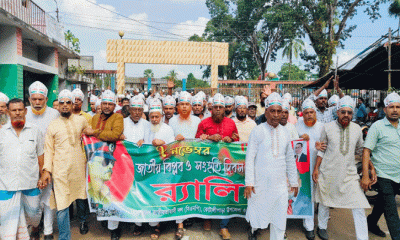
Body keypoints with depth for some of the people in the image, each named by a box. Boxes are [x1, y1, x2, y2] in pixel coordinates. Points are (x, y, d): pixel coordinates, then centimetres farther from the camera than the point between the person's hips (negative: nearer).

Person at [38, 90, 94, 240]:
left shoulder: (81, 120, 9)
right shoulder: (52, 126, 5)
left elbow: (90, 131, 29)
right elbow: (48, 149, 2)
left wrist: (91, 132, 7)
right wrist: (46, 170, -6)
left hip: (79, 167, 2)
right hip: (60, 169, -2)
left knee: (81, 197, 15)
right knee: (61, 204, -4)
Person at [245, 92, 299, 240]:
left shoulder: (284, 132, 6)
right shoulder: (258, 131, -7)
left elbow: (290, 159, 12)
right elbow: (250, 158, -8)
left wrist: (294, 182, 13)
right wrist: (249, 183, -12)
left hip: (280, 184, 4)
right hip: (260, 183, -3)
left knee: (280, 219, 9)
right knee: (257, 212, 10)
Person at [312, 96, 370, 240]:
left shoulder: (357, 129, 1)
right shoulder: (328, 127, -5)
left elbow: (361, 150, 12)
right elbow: (321, 150, 1)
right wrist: (316, 168, -3)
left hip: (350, 174, 1)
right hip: (328, 172, -1)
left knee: (359, 206, -4)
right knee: (324, 201, 15)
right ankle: (322, 227, 38)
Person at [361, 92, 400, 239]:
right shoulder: (377, 126, -9)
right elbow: (366, 151, -12)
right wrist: (365, 176, -18)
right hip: (383, 175, -6)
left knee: (383, 202, 21)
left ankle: (371, 223, 41)